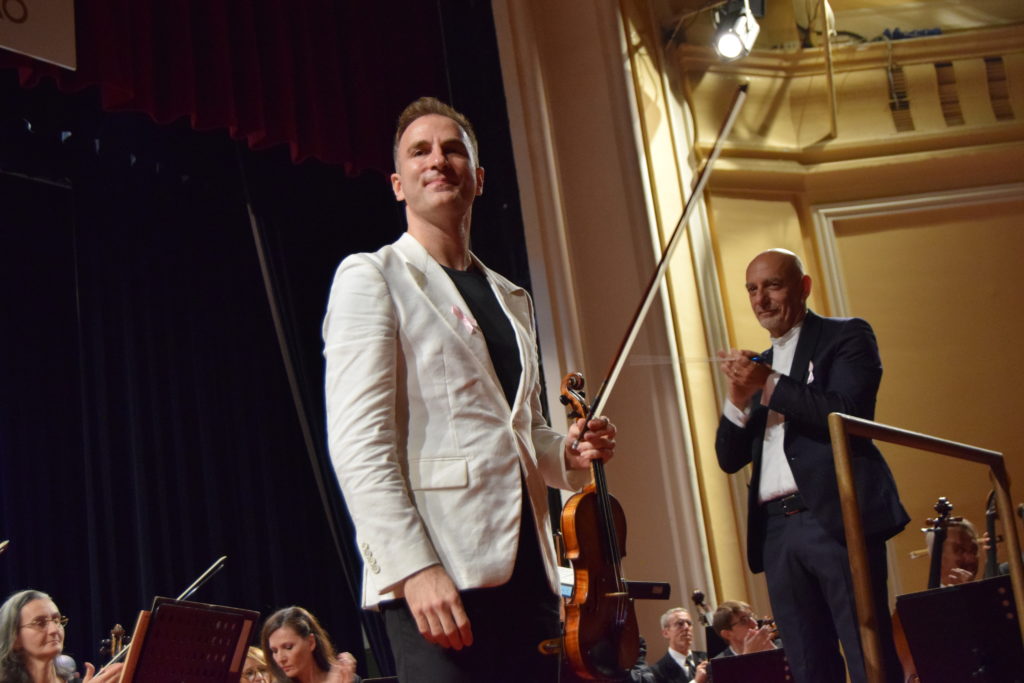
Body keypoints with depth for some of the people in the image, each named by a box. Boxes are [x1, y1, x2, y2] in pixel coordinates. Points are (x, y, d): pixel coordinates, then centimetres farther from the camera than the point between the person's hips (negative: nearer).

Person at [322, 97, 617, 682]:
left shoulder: (513, 299, 23)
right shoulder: (372, 277, 2)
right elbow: (358, 441, -9)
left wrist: (566, 452, 8)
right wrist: (414, 567, -19)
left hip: (527, 569, 6)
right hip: (438, 577, -6)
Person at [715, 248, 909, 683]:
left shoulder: (846, 336, 6)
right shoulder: (757, 364, 22)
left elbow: (850, 414, -10)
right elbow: (730, 458, 16)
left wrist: (769, 384, -13)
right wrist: (739, 399, -2)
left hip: (836, 517, -5)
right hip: (776, 529, 6)